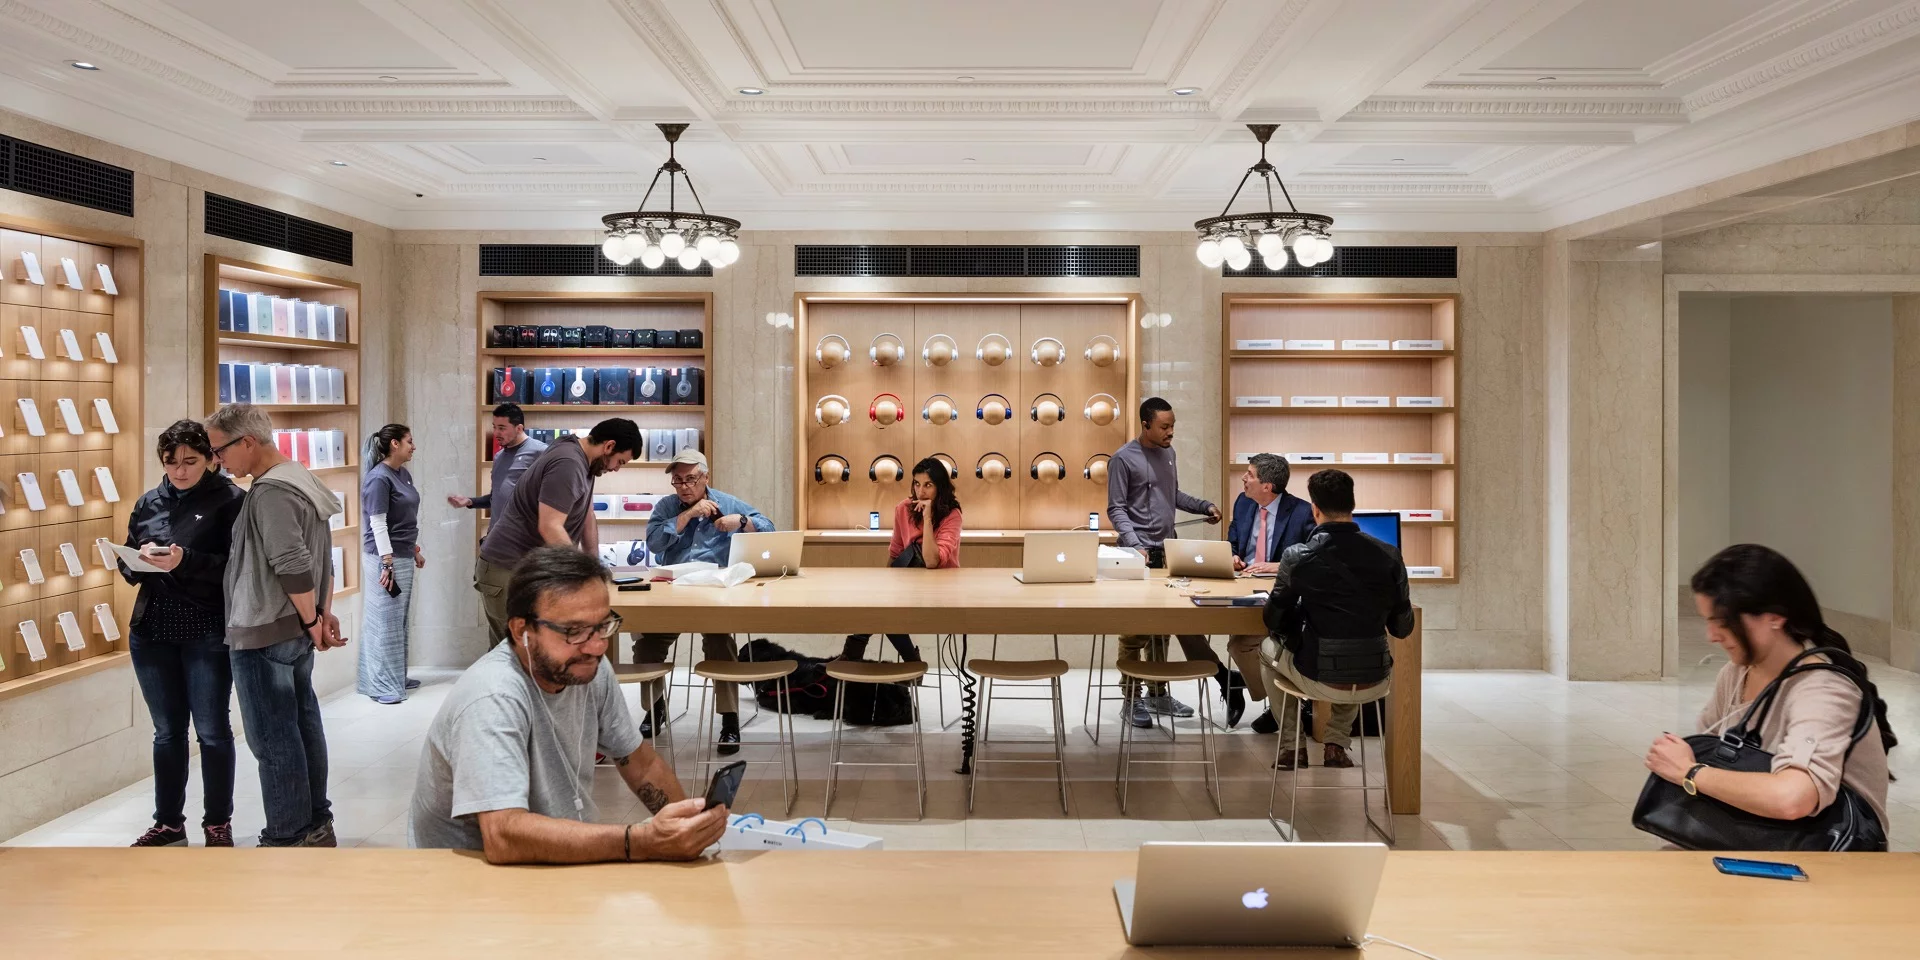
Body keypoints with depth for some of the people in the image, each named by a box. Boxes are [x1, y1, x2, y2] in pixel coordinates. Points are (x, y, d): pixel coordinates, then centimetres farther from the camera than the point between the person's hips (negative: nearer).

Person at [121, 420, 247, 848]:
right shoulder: (148, 502, 10)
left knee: (213, 731, 3)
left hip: (208, 634, -5)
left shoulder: (230, 499, -6)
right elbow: (127, 567, 12)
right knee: (167, 732, 13)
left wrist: (186, 561, -26)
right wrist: (140, 559, -9)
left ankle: (218, 823, 16)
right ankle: (169, 822, 24)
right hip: (151, 633, 5)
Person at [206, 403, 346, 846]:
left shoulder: (270, 492, -19)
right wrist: (324, 614, 16)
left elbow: (293, 567, -24)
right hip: (294, 632, 10)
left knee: (273, 739, -2)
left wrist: (312, 621, -13)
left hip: (264, 635, -10)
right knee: (303, 726, 14)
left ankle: (287, 838, 6)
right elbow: (322, 559, 17)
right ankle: (315, 825, 22)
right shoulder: (298, 478, 13)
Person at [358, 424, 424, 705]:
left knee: (400, 619, 14)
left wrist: (416, 550, 22)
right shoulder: (379, 478, -16)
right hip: (386, 557, -9)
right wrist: (387, 563, -20)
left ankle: (397, 676, 24)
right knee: (384, 621, -2)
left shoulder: (404, 474, 10)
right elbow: (378, 525, -18)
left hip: (403, 556, 9)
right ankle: (381, 685, 4)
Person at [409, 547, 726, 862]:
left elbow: (641, 763, 10)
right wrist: (642, 841, -39)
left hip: (566, 856, 7)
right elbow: (503, 838, -34)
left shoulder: (591, 670, -3)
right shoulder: (493, 700, -24)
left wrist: (689, 830, -5)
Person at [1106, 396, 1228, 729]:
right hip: (1140, 554, -7)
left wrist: (1204, 506, 10)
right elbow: (1116, 510, -10)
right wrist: (1134, 545, -21)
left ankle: (1157, 693, 20)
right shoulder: (1123, 459, -8)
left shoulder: (1168, 453, 13)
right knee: (1135, 629, -4)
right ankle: (1131, 698, 6)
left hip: (1167, 551, 7)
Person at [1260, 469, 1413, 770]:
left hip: (1321, 682, -2)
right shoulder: (1388, 556, -5)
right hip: (1375, 683, 3)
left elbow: (1274, 622, 1)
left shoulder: (1297, 556, -11)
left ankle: (1292, 747, 33)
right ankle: (1336, 745, 34)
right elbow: (1402, 628, 4)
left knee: (1268, 648, 30)